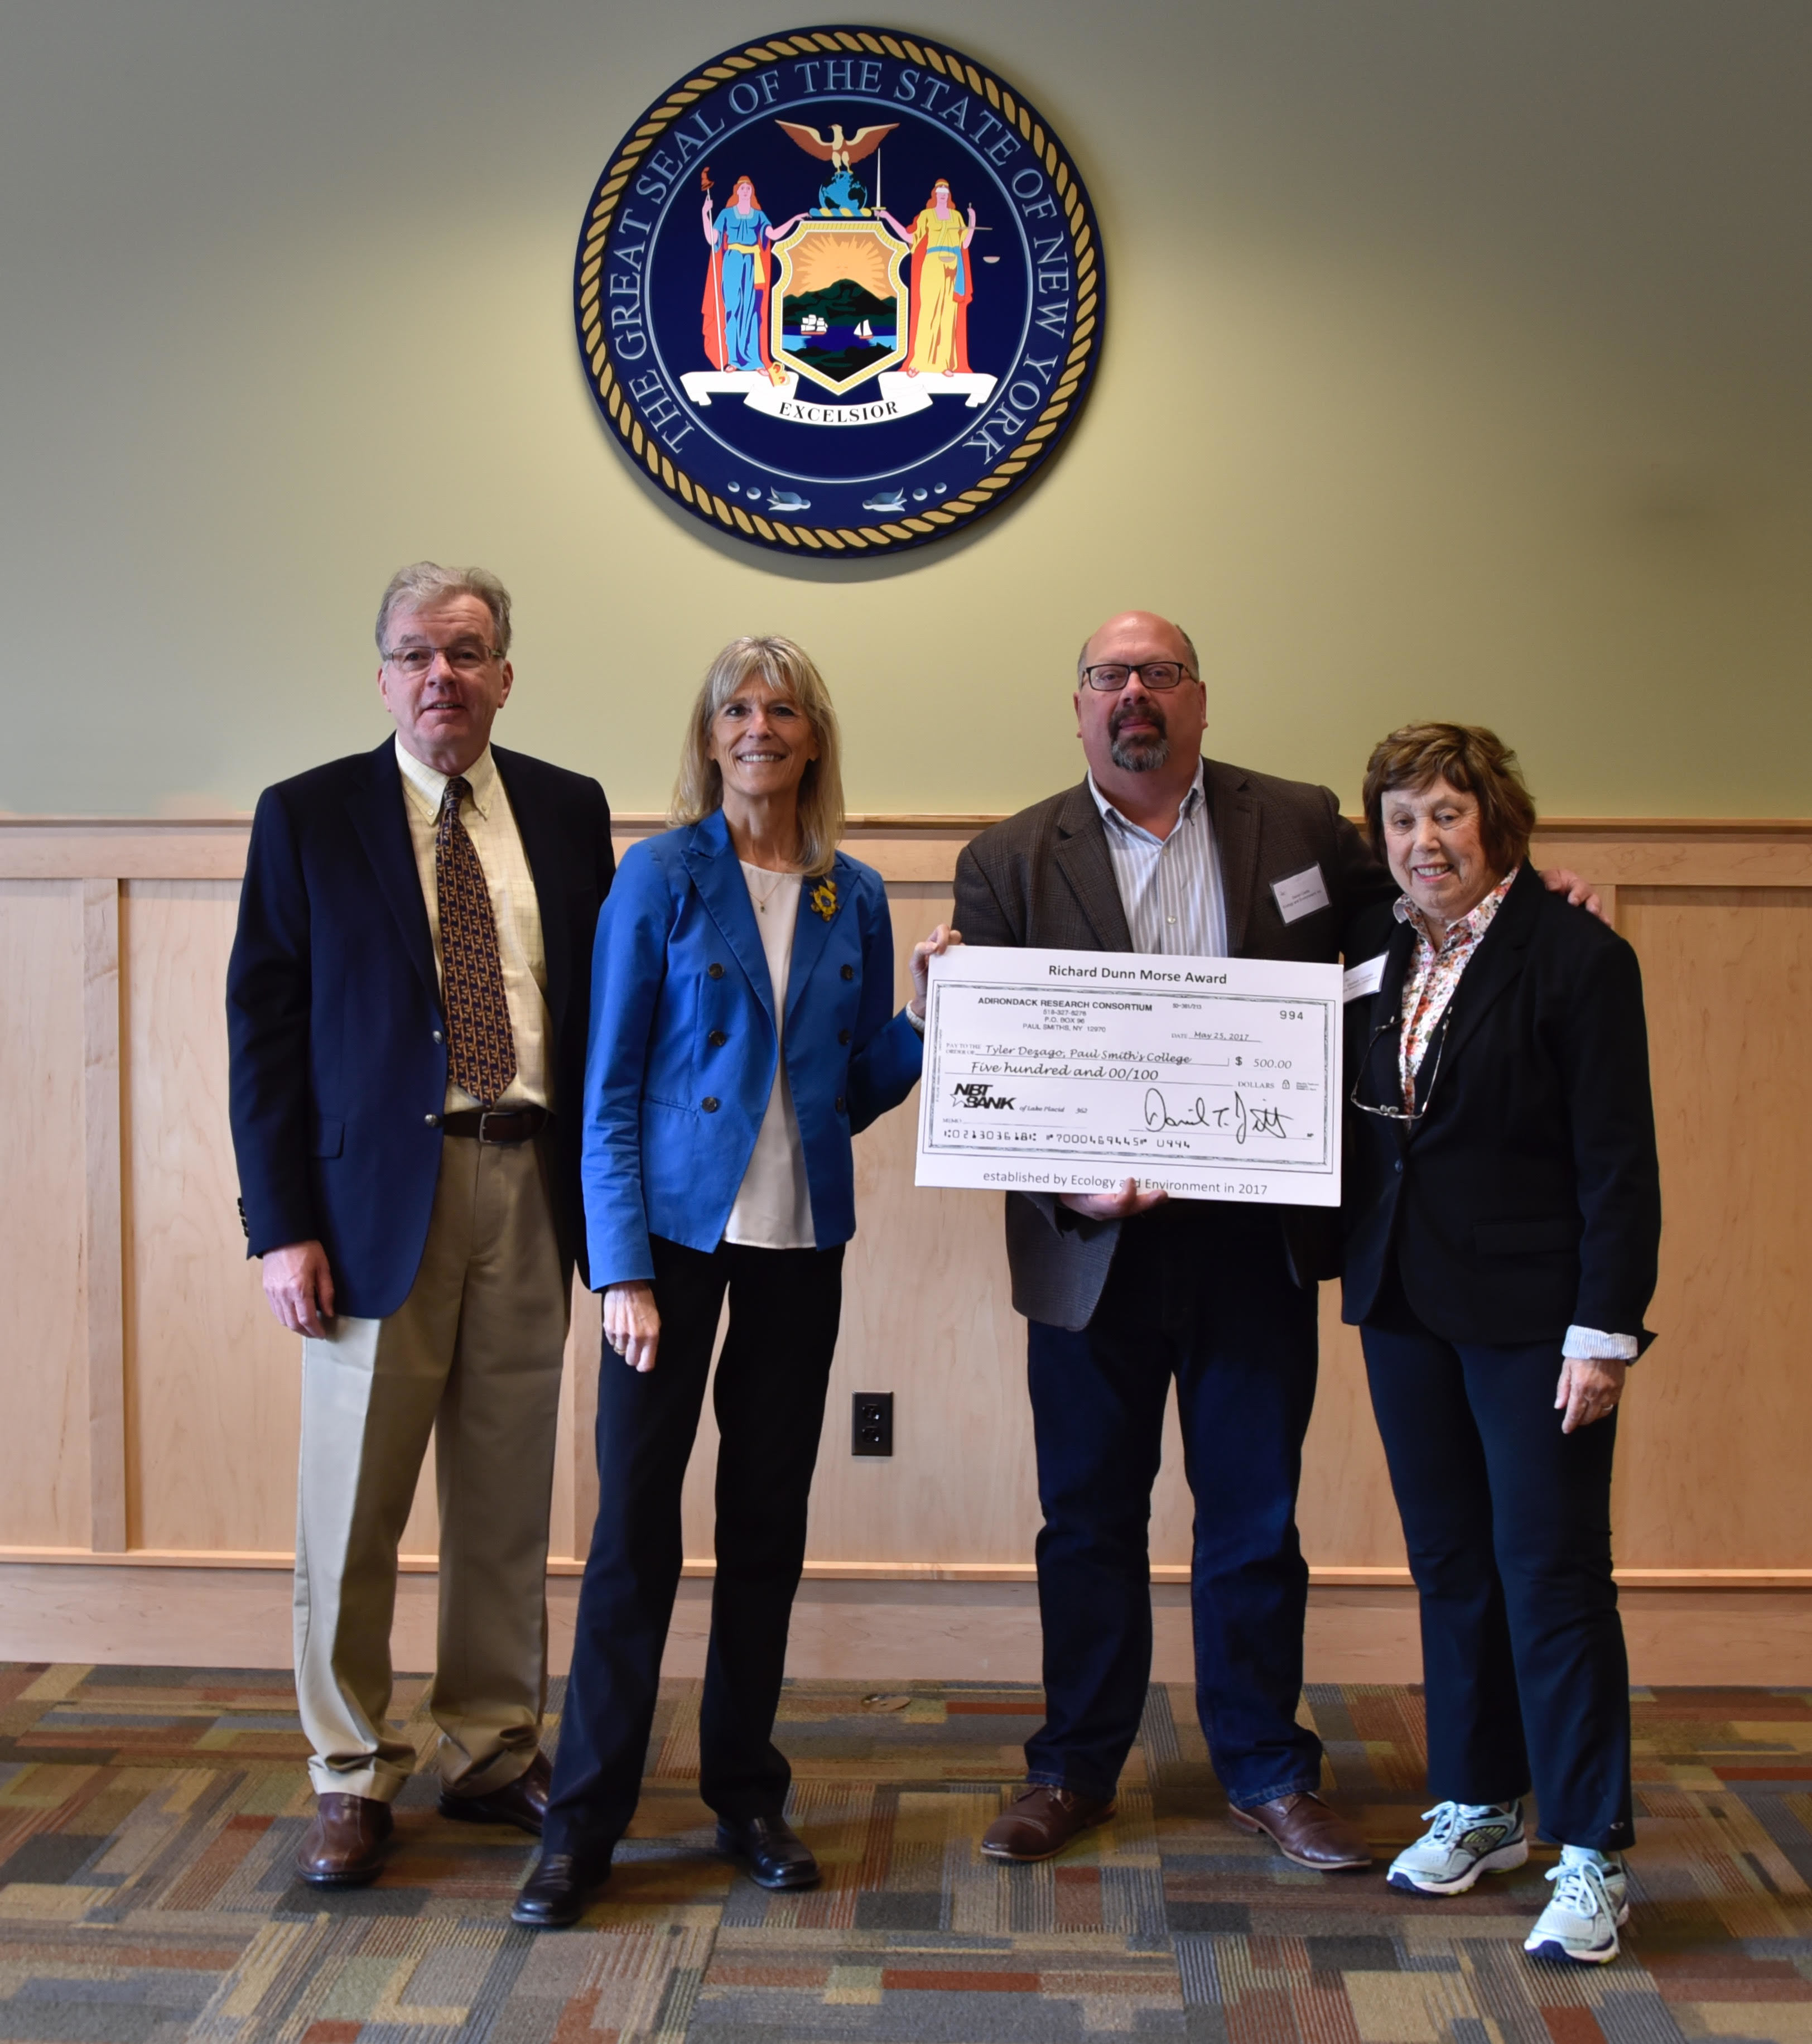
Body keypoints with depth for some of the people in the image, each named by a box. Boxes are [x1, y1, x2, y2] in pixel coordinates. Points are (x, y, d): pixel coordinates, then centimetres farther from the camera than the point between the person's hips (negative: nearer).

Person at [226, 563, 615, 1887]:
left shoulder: (570, 812, 9)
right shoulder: (308, 818, 1)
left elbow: (606, 1004, 10)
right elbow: (264, 1029, -1)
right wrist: (282, 1225, -8)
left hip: (533, 1187, 3)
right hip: (379, 1193, -2)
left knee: (509, 1497, 10)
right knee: (355, 1503, 3)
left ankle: (496, 1752, 25)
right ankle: (354, 1777, 18)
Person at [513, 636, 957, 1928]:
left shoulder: (853, 897, 8)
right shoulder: (661, 878, -3)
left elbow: (860, 1092, 12)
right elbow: (610, 1094, -5)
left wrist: (934, 1012, -5)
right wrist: (624, 1271, -13)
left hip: (800, 1239, 4)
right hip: (677, 1227, -4)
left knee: (770, 1519, 10)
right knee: (635, 1521, -3)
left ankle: (748, 1796, 24)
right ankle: (585, 1822, 8)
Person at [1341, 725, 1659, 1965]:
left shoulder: (1578, 957, -10)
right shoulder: (1375, 953, 7)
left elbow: (1619, 1165, -11)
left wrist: (1605, 1332, -15)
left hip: (1531, 1315, -6)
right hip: (1405, 1305, 6)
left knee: (1552, 1573, -2)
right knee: (1450, 1566, 14)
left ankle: (1591, 1855, 8)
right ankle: (1480, 1807, 29)